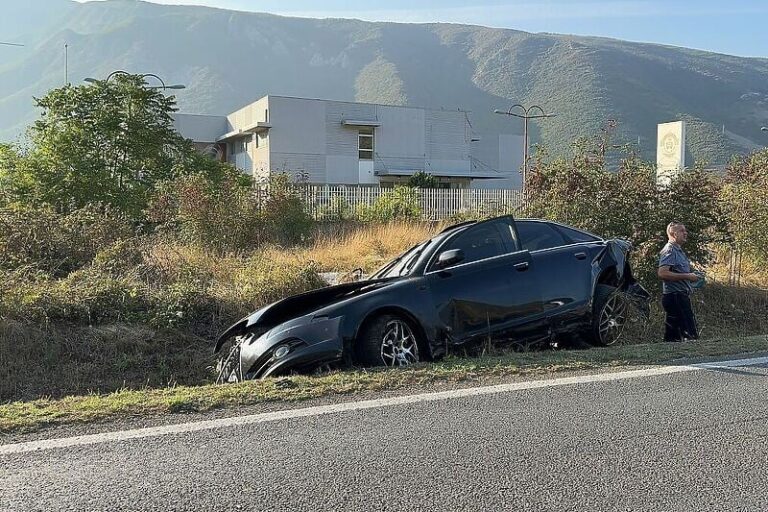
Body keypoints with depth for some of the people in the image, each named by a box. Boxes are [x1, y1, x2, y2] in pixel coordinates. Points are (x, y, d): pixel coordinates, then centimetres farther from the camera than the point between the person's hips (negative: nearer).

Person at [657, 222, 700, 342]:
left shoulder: (678, 251, 21)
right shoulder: (669, 250, -11)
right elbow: (662, 273, -24)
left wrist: (691, 276, 16)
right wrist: (686, 276, -20)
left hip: (681, 296, 11)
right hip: (675, 296, -11)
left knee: (672, 336, 10)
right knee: (691, 335, -14)